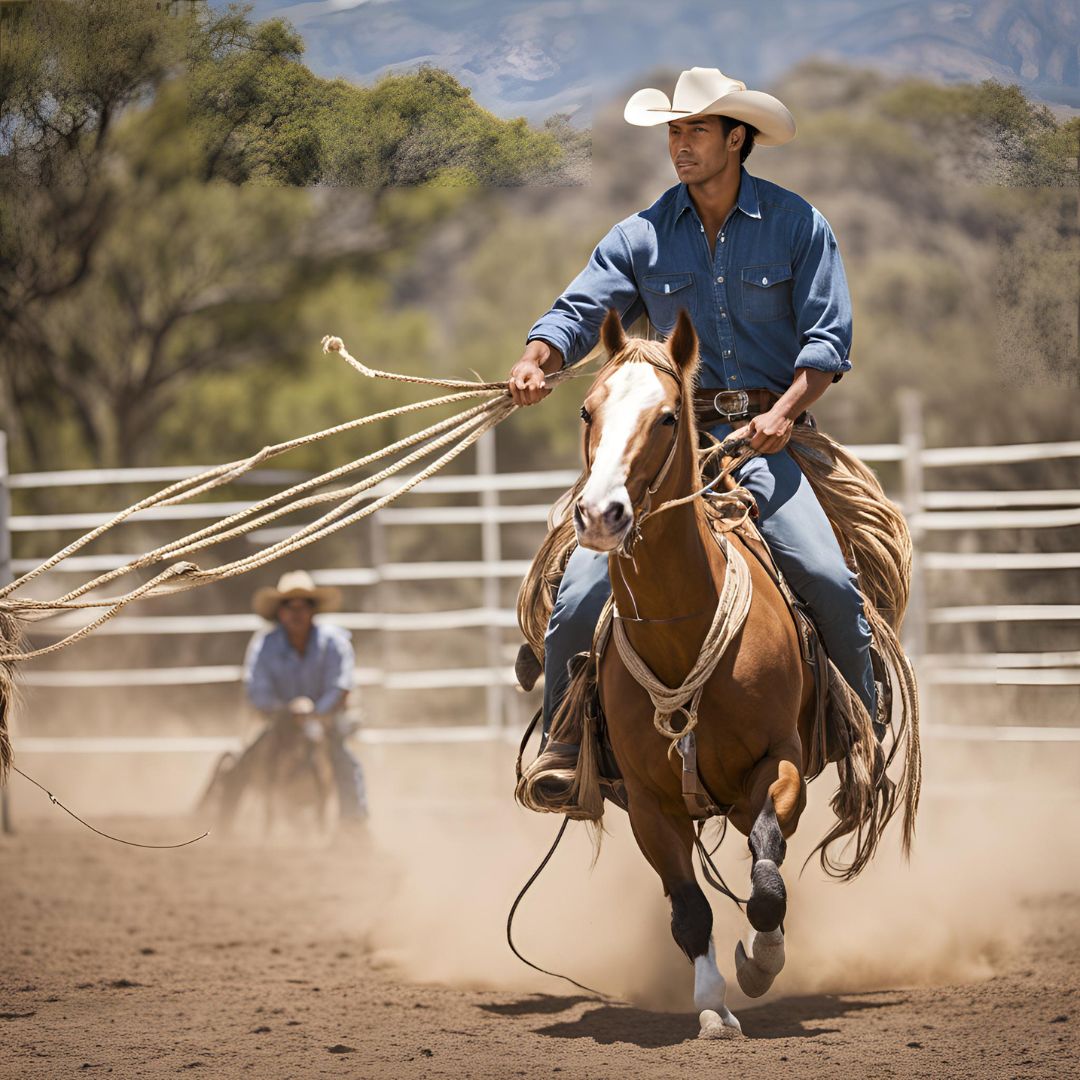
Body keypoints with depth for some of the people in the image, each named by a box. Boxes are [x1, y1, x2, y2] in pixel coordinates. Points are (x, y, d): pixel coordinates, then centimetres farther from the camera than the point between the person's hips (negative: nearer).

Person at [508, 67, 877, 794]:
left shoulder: (796, 225, 3)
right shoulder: (643, 237, 8)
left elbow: (829, 339, 0)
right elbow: (579, 313, 0)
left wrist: (784, 413, -17)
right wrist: (537, 362, -22)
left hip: (763, 436, -2)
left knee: (827, 577, -23)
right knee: (583, 591, -13)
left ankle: (868, 726, -2)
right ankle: (562, 742, 6)